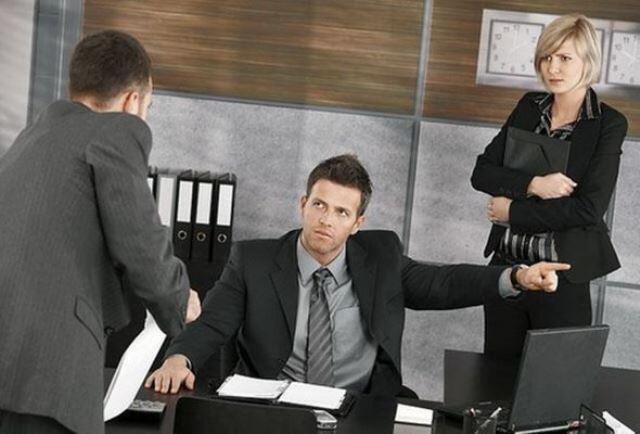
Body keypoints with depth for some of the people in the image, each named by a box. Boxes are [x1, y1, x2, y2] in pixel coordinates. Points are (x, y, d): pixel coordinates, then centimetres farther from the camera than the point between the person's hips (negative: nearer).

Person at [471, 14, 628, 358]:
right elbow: (481, 173, 0)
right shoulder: (529, 107, 6)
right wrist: (533, 184, -17)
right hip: (506, 267, 4)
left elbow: (589, 209, -16)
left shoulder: (609, 124, -8)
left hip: (562, 281, -4)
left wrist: (512, 210, -12)